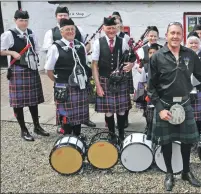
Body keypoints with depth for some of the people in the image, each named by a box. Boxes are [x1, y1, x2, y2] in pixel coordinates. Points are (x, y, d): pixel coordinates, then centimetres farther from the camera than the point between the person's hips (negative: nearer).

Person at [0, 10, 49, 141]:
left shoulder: (31, 33, 9)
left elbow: (37, 49, 20)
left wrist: (35, 60, 6)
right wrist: (12, 53, -20)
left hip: (32, 70, 6)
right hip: (18, 71, -5)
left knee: (33, 99, 14)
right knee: (19, 101, 1)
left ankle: (37, 126, 26)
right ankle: (23, 130, 13)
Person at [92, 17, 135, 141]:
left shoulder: (123, 42, 2)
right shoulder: (98, 43, -3)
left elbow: (131, 60, 11)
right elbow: (94, 65, -2)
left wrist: (130, 65, -15)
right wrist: (98, 85, -7)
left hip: (121, 81, 1)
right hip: (105, 81, -1)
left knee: (121, 110, 7)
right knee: (108, 111, 6)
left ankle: (121, 135, 24)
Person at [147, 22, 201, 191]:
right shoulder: (158, 57, -8)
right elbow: (151, 86, -6)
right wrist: (160, 108, -12)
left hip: (185, 103, 3)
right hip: (165, 104, -2)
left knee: (187, 139, 13)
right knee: (166, 140, 9)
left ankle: (186, 171, 33)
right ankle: (169, 173, 28)